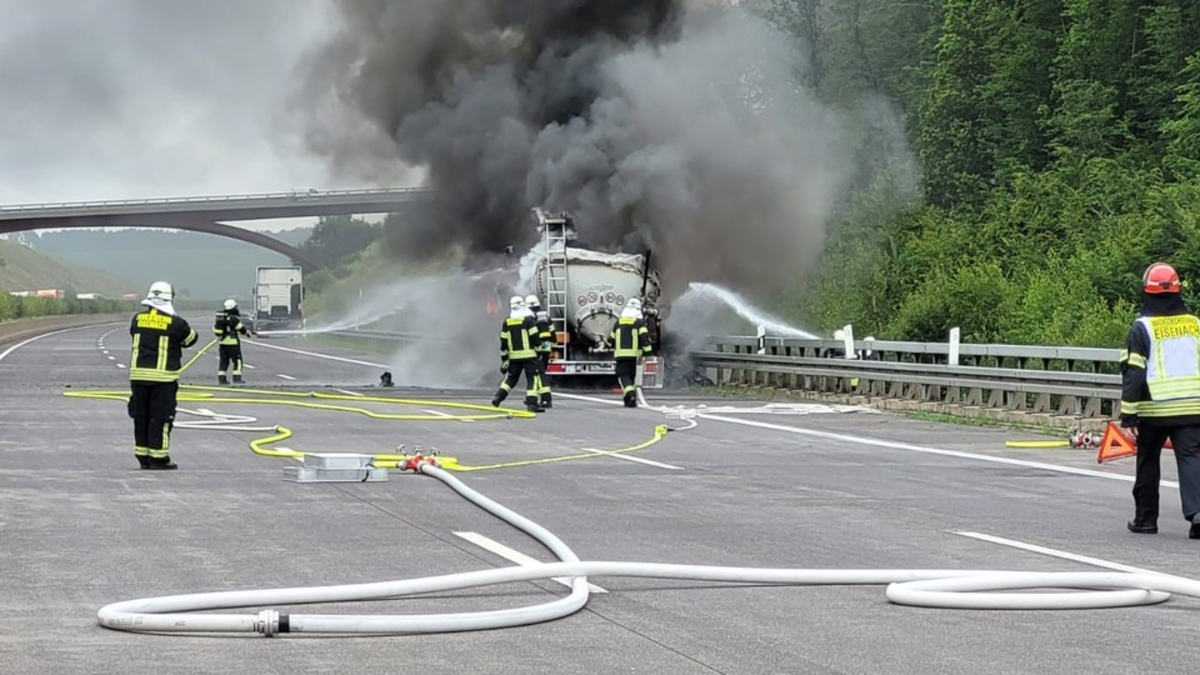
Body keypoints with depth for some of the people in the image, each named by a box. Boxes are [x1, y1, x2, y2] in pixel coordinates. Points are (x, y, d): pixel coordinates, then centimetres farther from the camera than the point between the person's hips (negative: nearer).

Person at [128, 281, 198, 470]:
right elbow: (191, 339, 9)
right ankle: (158, 458, 0)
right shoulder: (175, 323, -8)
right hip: (163, 376, -4)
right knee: (160, 418, 0)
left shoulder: (137, 319, 3)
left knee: (141, 417, 12)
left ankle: (143, 456, 16)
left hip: (138, 375, 4)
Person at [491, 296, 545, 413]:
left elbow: (503, 344, 6)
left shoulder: (506, 323, 4)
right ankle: (532, 403, -12)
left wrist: (504, 359, 12)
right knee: (532, 378, -2)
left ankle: (498, 397, 10)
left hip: (514, 357, 4)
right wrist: (539, 352, 3)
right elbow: (535, 338, -9)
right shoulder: (528, 320, -8)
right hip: (529, 355, -4)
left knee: (511, 377, 19)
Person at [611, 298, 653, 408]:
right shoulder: (640, 322, -3)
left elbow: (613, 339, 18)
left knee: (623, 376, -1)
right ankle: (631, 400, 15)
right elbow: (644, 338, -13)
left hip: (620, 354, 1)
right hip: (634, 354, -1)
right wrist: (647, 352, -8)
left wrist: (614, 351, 34)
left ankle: (629, 393, -26)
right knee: (632, 376, 12)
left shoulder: (618, 322, 11)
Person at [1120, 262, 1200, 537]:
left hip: (1154, 410, -2)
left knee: (1148, 462, 12)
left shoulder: (1142, 327, -5)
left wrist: (1128, 415, -6)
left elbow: (1133, 373, -8)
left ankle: (1145, 519, 19)